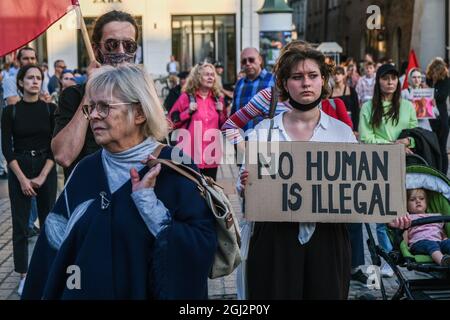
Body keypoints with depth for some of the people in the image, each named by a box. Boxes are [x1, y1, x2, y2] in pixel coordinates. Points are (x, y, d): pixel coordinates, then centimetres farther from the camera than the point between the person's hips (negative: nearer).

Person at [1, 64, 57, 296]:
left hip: (46, 169, 0)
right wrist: (22, 178, -10)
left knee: (48, 222, 2)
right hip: (19, 170, 0)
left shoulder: (50, 109, 1)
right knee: (20, 224, 1)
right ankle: (24, 275, 8)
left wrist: (42, 177, -10)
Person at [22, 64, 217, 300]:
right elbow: (57, 236, 6)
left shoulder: (176, 169, -12)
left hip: (145, 292, -3)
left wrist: (148, 201, -25)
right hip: (83, 291, 4)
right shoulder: (86, 169, 1)